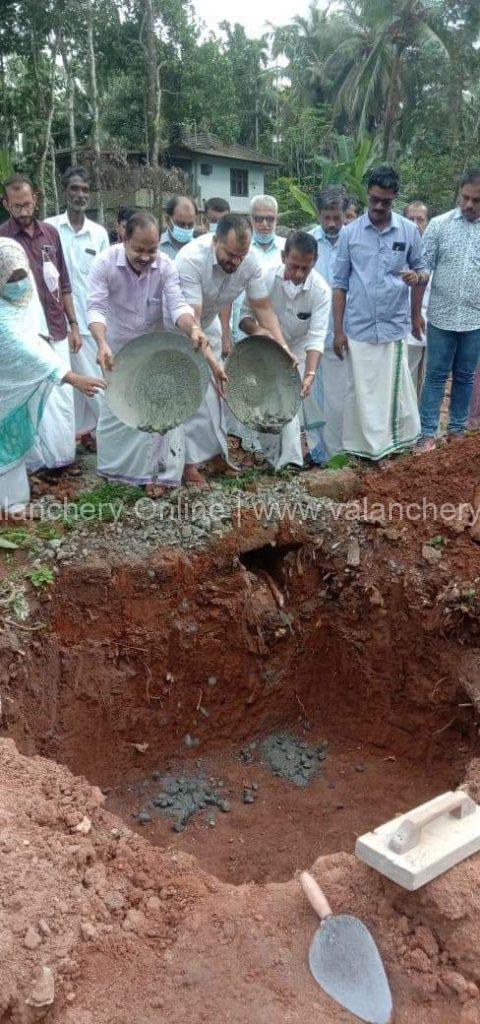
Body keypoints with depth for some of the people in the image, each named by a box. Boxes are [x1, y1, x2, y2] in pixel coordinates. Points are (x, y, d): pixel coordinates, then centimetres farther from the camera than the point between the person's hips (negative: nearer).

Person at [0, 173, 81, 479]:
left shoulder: (51, 233, 7)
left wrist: (73, 325, 11)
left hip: (57, 331, 5)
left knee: (64, 397, 10)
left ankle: (64, 455, 23)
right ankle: (42, 461, 15)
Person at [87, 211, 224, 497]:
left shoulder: (167, 266, -19)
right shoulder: (104, 263, -22)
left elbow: (177, 304, -29)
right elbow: (96, 307, -27)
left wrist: (192, 329, -51)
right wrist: (102, 343, -46)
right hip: (118, 347, 0)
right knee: (114, 408, 12)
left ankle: (154, 471, 11)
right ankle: (113, 464, 31)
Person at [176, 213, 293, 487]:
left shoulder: (251, 260, -21)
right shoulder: (191, 259, -37)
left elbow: (263, 307, -12)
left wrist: (283, 347, -24)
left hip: (209, 321, 5)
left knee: (214, 389, 7)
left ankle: (215, 453, 21)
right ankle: (191, 463, -1)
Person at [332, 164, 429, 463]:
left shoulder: (409, 230, 1)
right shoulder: (349, 232, 0)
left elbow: (423, 271, 13)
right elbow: (340, 283, 3)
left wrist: (417, 277, -8)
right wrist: (338, 329, 1)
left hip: (394, 326, 0)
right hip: (358, 328, 0)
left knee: (393, 388, 5)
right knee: (362, 390, 5)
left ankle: (393, 442, 18)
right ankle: (366, 446, 15)